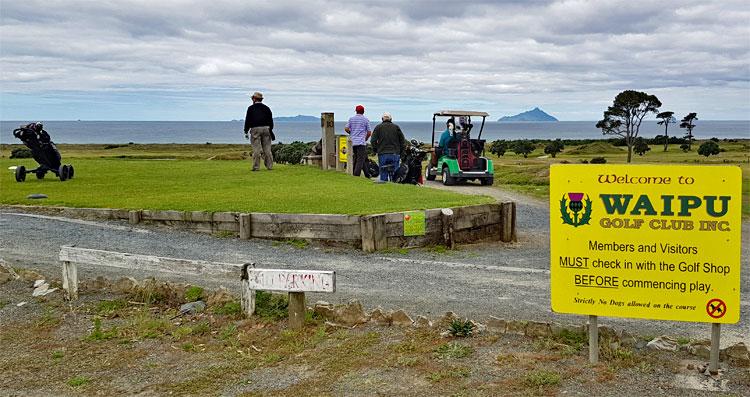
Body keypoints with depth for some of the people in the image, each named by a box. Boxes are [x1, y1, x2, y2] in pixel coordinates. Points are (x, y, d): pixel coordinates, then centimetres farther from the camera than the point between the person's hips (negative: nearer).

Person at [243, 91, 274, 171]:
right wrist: (270, 130, 19)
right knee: (267, 149, 5)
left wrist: (246, 132, 3)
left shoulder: (251, 108, 1)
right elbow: (271, 120, 13)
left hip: (255, 129, -3)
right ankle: (269, 166, 6)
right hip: (266, 128, 3)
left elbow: (248, 120, 0)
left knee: (256, 149, -4)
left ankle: (256, 167, -5)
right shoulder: (266, 108, 12)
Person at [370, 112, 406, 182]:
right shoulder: (396, 127, 9)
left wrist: (376, 150, 10)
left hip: (382, 154, -1)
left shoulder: (378, 127, 6)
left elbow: (373, 141, -1)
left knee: (383, 174, 3)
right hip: (395, 154, 1)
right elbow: (403, 141, 6)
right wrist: (400, 151, 14)